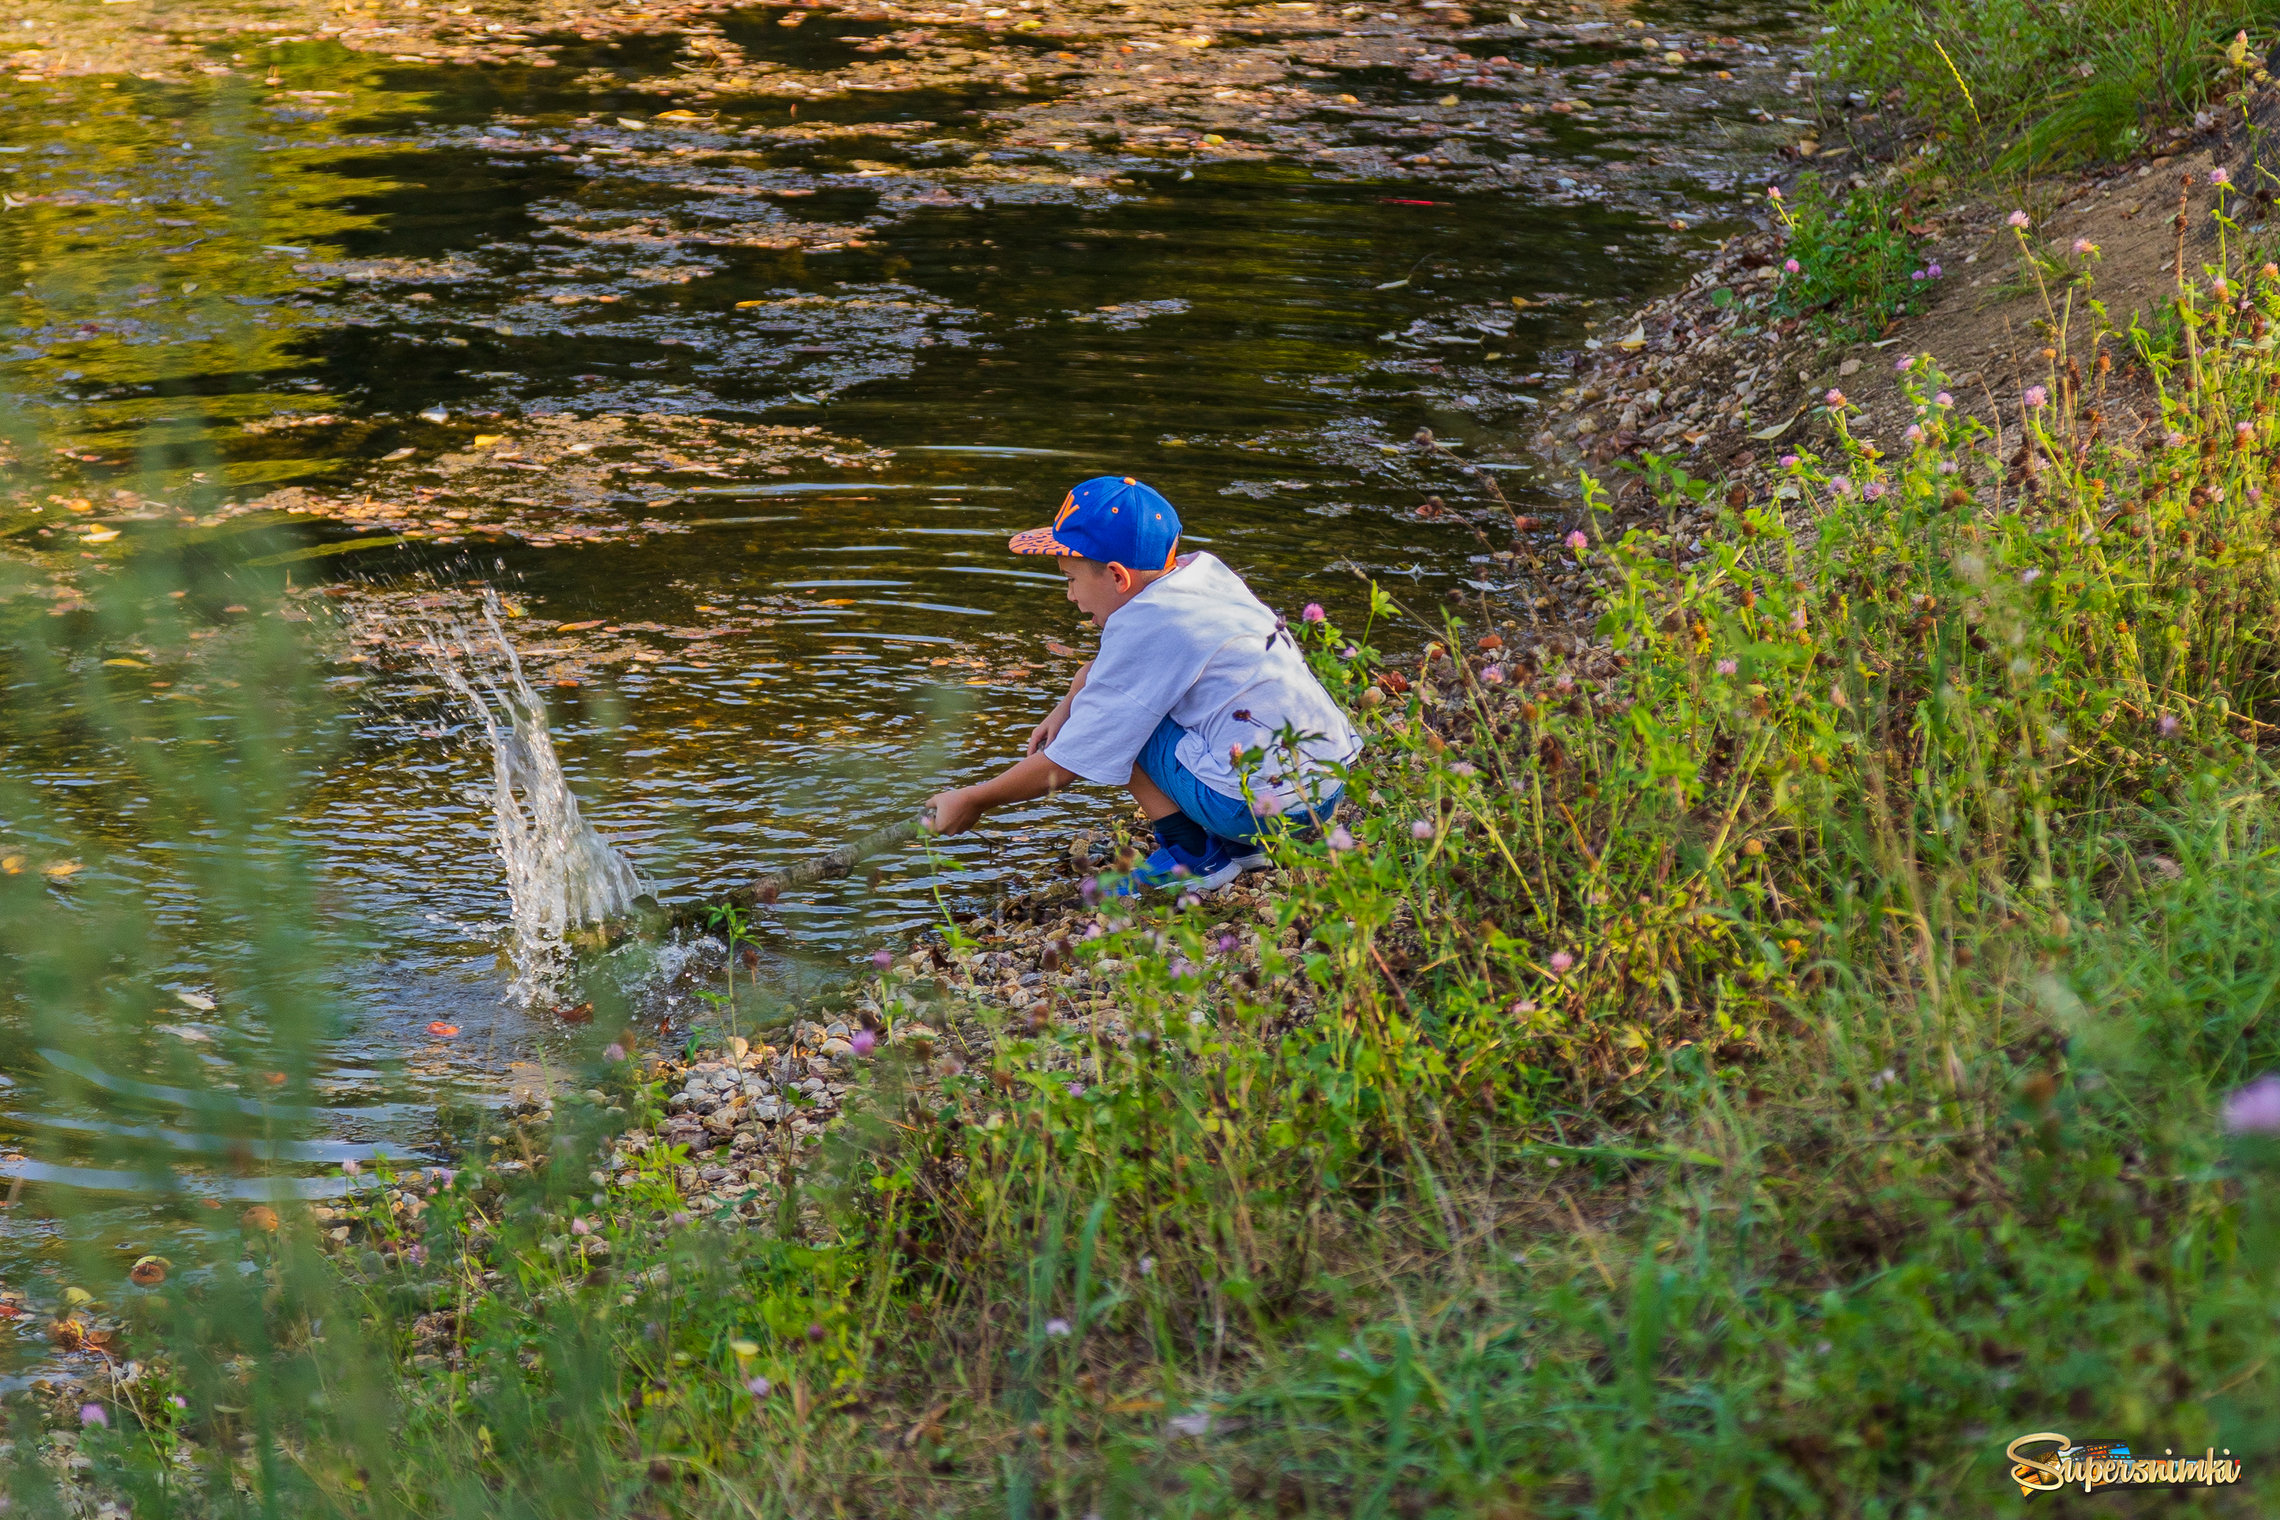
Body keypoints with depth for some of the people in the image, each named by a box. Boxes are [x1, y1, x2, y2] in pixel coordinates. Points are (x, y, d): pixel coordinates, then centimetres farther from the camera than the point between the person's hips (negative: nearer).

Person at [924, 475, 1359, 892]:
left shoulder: (1145, 627, -15)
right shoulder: (1201, 571, 10)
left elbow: (1066, 765, -9)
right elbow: (1108, 663, 31)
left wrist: (970, 801, 3)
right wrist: (1065, 708, 16)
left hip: (1264, 800, -9)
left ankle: (1192, 857, 3)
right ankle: (1244, 845, 16)